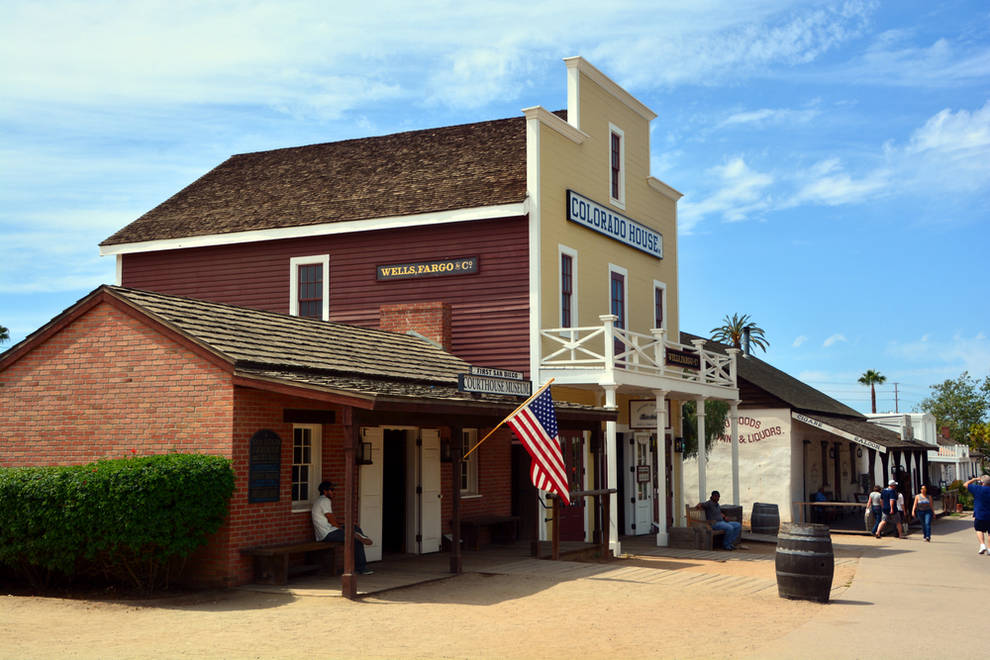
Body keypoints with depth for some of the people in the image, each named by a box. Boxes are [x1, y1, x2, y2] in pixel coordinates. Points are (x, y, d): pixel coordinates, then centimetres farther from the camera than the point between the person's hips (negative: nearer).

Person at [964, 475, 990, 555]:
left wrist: (974, 479, 12)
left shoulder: (978, 489, -10)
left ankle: (982, 544, -4)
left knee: (979, 530, 15)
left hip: (979, 515, -2)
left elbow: (965, 484, 3)